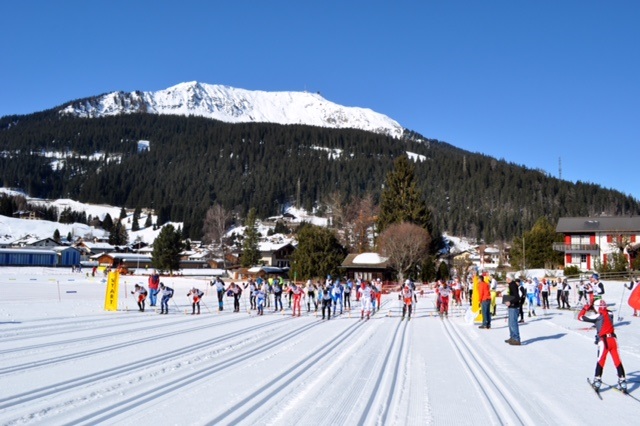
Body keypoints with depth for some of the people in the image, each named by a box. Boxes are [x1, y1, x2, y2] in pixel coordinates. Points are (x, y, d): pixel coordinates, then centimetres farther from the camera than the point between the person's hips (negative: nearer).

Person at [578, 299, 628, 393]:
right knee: (617, 361, 7)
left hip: (604, 341, -4)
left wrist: (585, 309, 9)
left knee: (601, 361, 5)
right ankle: (622, 382, 8)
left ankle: (597, 381, 5)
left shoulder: (597, 316, -8)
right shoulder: (610, 314, 6)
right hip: (613, 339, 4)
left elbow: (580, 317, -6)